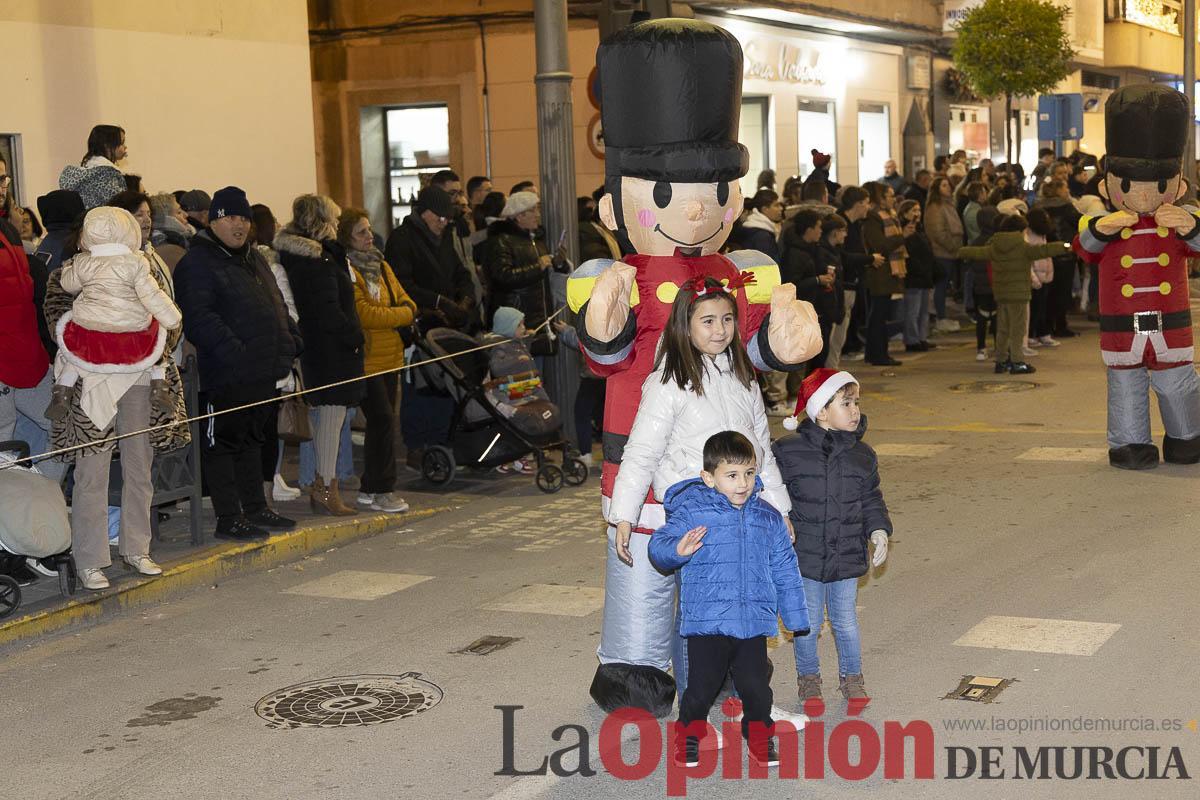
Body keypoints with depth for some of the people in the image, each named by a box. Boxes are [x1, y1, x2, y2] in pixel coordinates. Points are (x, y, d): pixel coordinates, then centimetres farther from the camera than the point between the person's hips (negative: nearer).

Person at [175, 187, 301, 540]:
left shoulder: (254, 260, 19)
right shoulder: (197, 263, -10)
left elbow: (278, 306, 26)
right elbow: (199, 317, -20)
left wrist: (291, 340, 11)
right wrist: (233, 351, -27)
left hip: (262, 373, 9)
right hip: (225, 377, -9)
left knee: (253, 440, 17)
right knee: (222, 443, -2)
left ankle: (256, 509, 26)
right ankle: (228, 518, 3)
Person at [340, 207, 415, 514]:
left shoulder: (380, 266, 16)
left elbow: (403, 299, 16)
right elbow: (365, 314, -20)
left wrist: (406, 310, -8)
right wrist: (402, 315, -10)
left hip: (390, 356, 9)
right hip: (367, 359, -9)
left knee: (382, 423, 12)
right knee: (382, 420, -10)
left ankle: (370, 488, 20)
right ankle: (381, 491, -4)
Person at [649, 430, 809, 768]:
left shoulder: (768, 518, 7)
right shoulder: (691, 512, -7)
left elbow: (785, 570, 15)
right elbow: (658, 545, -14)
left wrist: (796, 619, 17)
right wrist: (678, 550, -37)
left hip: (754, 623, 3)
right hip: (706, 622, -3)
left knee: (756, 686, 8)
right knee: (702, 685, 3)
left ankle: (759, 735, 30)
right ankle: (690, 734, 27)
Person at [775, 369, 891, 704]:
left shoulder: (862, 455, 2)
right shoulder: (789, 451, -9)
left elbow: (871, 499, 11)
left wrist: (878, 530, -2)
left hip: (846, 556, 2)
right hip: (804, 554, -2)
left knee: (846, 623, 11)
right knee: (807, 625, 7)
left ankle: (852, 678, 31)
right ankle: (808, 678, 28)